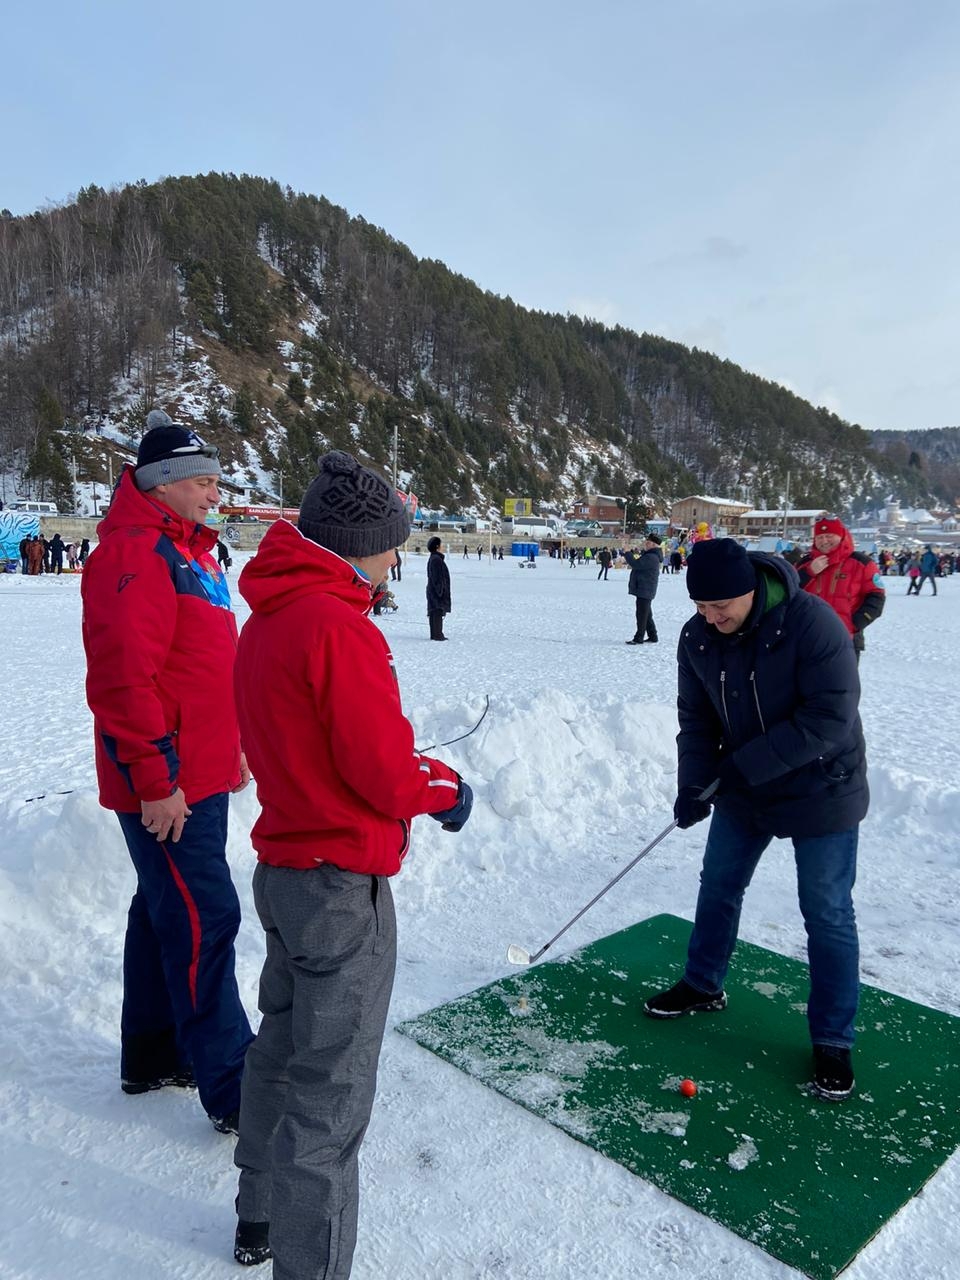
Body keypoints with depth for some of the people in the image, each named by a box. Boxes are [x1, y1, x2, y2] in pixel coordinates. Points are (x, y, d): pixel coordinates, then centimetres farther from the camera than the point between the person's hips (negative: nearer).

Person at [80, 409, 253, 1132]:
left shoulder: (190, 551, 16)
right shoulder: (134, 554, -16)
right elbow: (121, 678, -23)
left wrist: (232, 747, 21)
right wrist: (155, 782, -22)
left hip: (201, 774, 10)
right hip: (166, 785, -10)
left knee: (166, 910, 18)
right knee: (205, 918, -5)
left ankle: (152, 1057, 34)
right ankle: (232, 1092, 7)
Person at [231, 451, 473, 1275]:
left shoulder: (265, 621, 7)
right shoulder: (339, 626, -22)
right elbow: (384, 772, -22)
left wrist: (417, 773, 6)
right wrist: (445, 788, -2)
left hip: (283, 869, 10)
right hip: (342, 888, -10)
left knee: (284, 1049, 25)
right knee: (330, 1097, 4)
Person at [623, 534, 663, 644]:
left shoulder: (651, 557, -20)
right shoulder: (649, 555, 15)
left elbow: (636, 564, -26)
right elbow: (638, 565, 24)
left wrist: (627, 553, -17)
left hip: (645, 591, -11)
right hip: (644, 590, 11)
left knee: (642, 614, -5)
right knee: (647, 615, 16)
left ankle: (639, 638, 0)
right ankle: (652, 636, 23)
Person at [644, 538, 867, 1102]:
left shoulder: (812, 622, -27)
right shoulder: (697, 638, -10)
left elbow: (829, 717, -28)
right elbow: (697, 719, -3)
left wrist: (746, 764, -28)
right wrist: (693, 785, -16)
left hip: (819, 792, -5)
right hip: (742, 788, 6)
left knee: (827, 915, 4)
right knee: (718, 887, 17)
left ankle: (834, 1041, 21)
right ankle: (703, 986, 41)